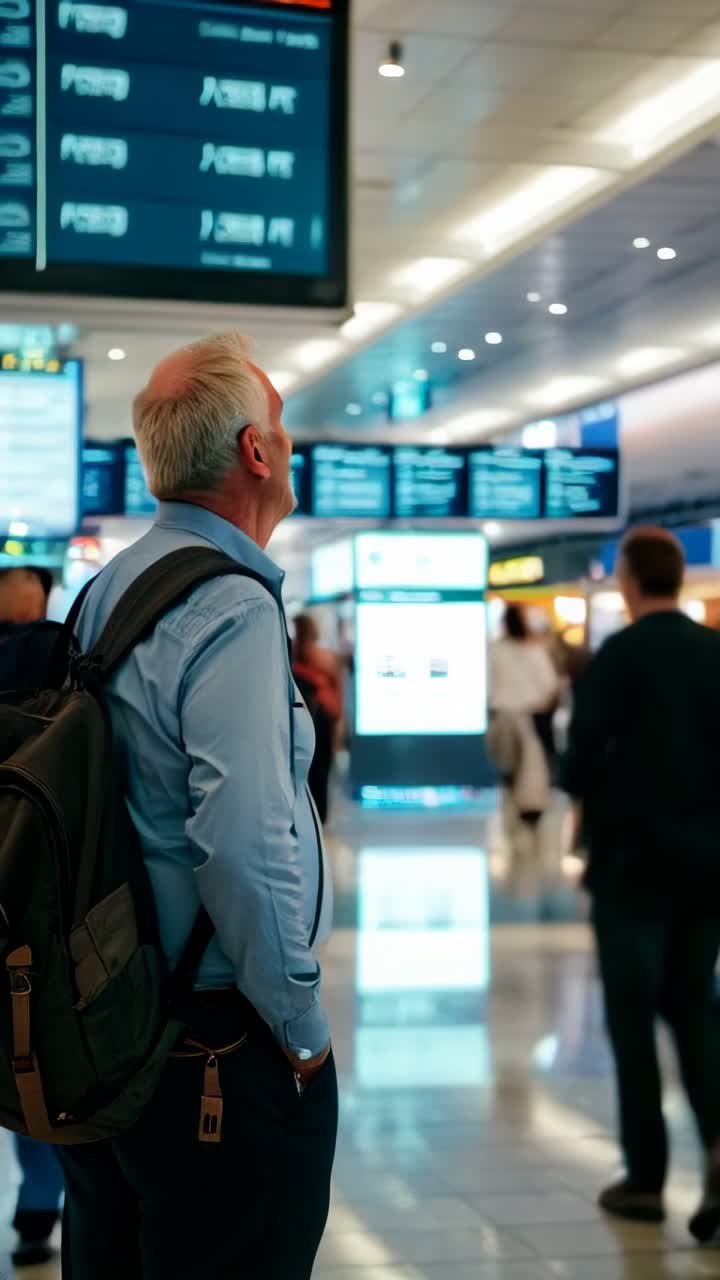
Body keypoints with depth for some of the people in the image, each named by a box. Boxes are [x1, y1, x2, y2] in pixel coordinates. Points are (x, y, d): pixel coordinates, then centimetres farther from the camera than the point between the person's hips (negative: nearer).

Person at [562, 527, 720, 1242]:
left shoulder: (616, 657, -12)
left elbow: (580, 762, -15)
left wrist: (589, 790, 5)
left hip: (634, 859, -4)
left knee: (634, 1015, 6)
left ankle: (645, 1177, 11)